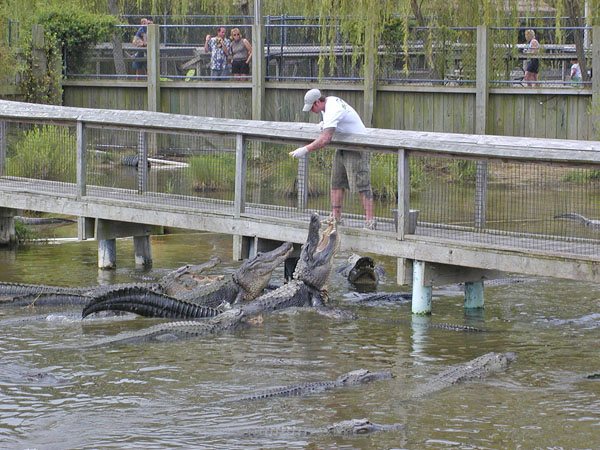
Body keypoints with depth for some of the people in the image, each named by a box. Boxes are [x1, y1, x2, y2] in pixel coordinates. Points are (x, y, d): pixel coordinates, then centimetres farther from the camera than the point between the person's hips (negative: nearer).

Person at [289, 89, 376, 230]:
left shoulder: (332, 111, -27)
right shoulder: (329, 101, 5)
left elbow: (325, 139, -37)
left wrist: (305, 149, -35)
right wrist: (324, 124, 7)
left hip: (358, 148, -11)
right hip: (343, 148, 11)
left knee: (361, 184, -14)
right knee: (336, 182, 10)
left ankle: (370, 221, -16)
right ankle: (335, 217, 15)